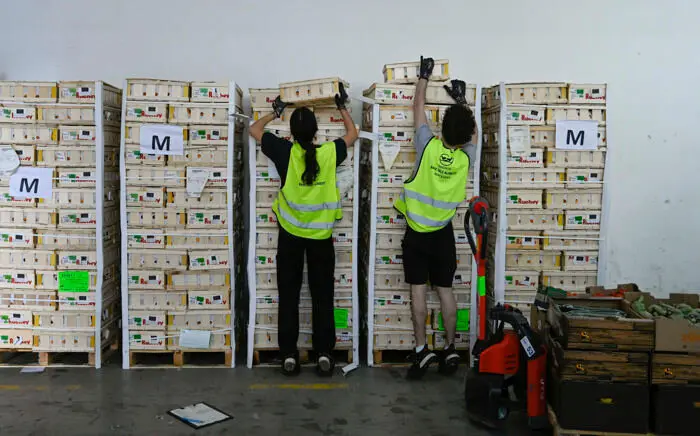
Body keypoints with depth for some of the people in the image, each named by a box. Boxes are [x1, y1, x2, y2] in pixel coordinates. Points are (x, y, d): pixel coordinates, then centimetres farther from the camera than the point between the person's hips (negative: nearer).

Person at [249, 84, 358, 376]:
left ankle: (289, 356, 10)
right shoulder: (330, 153, -10)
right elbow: (352, 134, 12)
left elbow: (254, 129, 4)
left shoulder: (285, 153, -12)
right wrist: (342, 107, 22)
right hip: (321, 235, 1)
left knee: (289, 296, 8)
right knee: (322, 296, 9)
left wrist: (275, 112, 18)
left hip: (290, 234, 0)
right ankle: (324, 355, 11)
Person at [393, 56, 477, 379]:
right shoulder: (466, 156, -9)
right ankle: (449, 349, 15)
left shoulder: (428, 147, -16)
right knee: (445, 290, 9)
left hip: (417, 233, -2)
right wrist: (461, 100, 23)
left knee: (418, 290, 0)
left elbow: (418, 108, -2)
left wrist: (424, 76, 12)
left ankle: (422, 350, 0)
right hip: (443, 233, 3)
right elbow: (470, 131, 14)